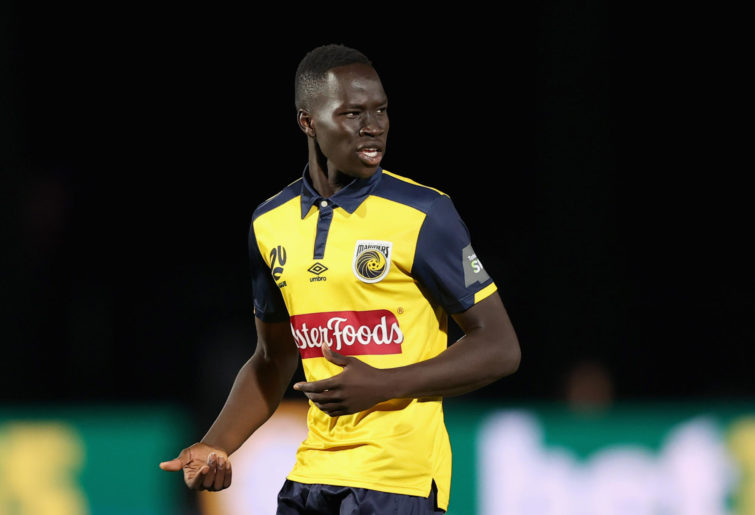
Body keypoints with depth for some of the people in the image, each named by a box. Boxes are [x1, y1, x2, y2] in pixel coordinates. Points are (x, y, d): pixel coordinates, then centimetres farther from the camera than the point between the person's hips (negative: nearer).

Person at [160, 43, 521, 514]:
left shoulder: (424, 215, -8)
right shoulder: (271, 224, 9)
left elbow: (500, 348, -7)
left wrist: (386, 385, -17)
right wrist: (217, 447, 7)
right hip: (312, 475, 5)